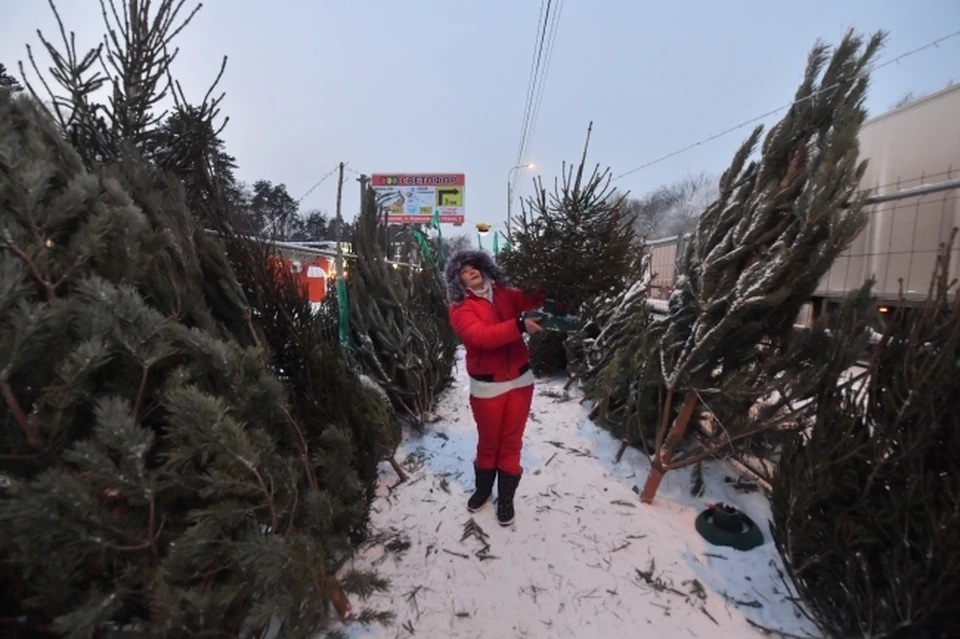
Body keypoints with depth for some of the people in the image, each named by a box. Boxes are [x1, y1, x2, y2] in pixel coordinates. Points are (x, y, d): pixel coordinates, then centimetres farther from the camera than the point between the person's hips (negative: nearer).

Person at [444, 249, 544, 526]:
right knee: (488, 442, 15)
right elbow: (482, 336, -25)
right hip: (487, 386, -3)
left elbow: (530, 300, -1)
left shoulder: (503, 293, 6)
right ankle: (483, 488, 41)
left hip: (520, 379, 4)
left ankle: (506, 497, 32)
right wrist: (520, 326, -32)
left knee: (512, 441, 13)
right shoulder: (460, 309, -10)